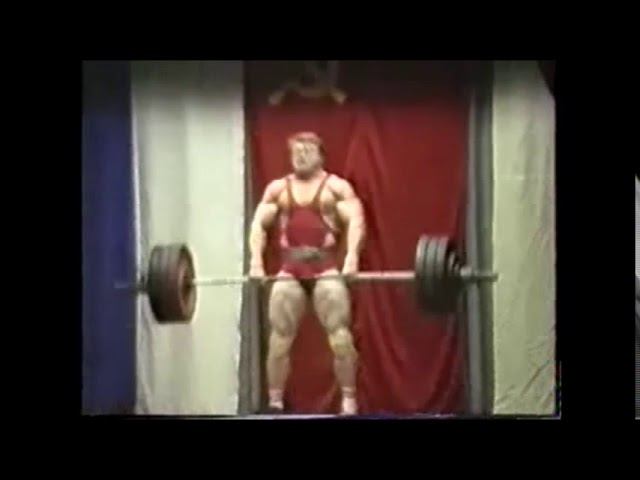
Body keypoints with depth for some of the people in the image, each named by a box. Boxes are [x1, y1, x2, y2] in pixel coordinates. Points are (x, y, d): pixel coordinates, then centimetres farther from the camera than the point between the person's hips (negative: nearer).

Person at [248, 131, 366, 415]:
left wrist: (352, 257, -24)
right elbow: (259, 224, 7)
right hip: (289, 272, 3)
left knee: (340, 339, -12)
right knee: (278, 340, -1)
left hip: (327, 271, -3)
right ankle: (275, 404, 6)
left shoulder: (336, 187, 6)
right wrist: (256, 260, -9)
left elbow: (355, 221, -7)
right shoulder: (278, 188, 16)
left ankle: (349, 403, -7)